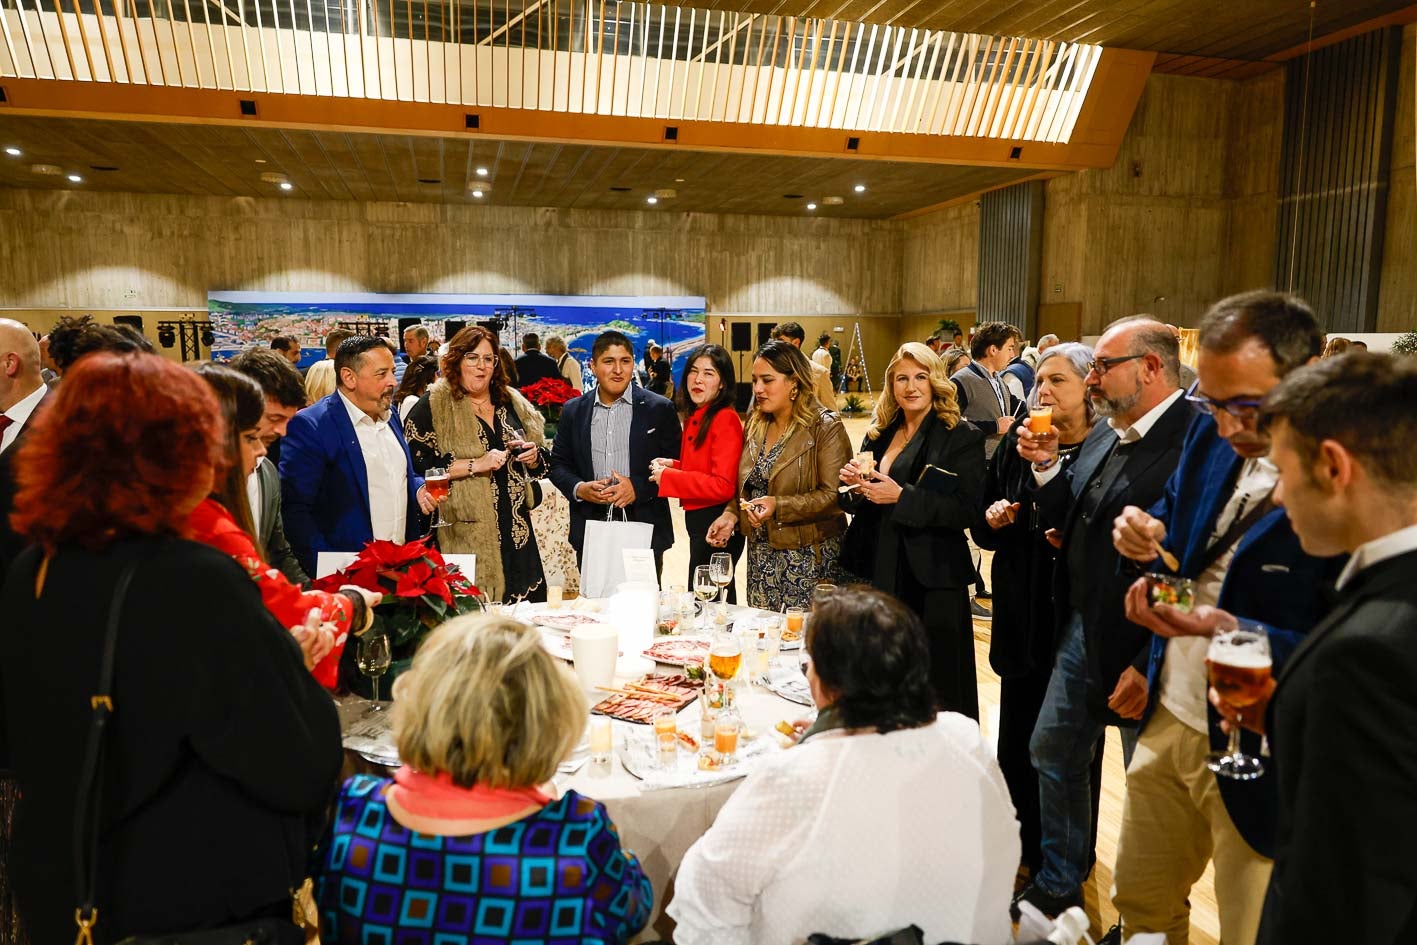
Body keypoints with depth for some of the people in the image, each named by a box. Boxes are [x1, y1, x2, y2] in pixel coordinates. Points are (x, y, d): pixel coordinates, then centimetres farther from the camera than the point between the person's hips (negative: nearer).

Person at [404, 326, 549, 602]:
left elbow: (543, 460, 21)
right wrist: (476, 465, -17)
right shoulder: (432, 406, -3)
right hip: (464, 535, -5)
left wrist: (533, 456, -2)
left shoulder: (512, 403, 14)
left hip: (517, 532, 5)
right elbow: (416, 466, -12)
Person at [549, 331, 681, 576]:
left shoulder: (659, 409, 1)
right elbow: (558, 463, 13)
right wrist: (579, 489, -7)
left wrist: (639, 487, -14)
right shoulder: (573, 411, 9)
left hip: (644, 530, -2)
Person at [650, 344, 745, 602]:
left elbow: (723, 486, -23)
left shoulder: (725, 419, -17)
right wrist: (673, 465, 2)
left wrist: (668, 477, -17)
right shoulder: (696, 417, 12)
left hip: (716, 526, -9)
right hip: (698, 520, 9)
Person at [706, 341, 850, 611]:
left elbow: (833, 495, -17)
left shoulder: (825, 428, -11)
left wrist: (779, 507, -25)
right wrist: (731, 514, -1)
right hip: (761, 555, 6)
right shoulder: (756, 425, 9)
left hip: (808, 556, -6)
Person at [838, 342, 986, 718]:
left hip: (930, 580, -5)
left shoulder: (962, 437, -5)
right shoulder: (878, 436, 12)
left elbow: (966, 510, -15)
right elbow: (857, 504, 18)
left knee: (934, 686, 3)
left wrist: (901, 497, -21)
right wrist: (855, 486, -4)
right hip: (877, 572, 5)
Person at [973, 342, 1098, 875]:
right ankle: (1025, 854, 34)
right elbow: (982, 530, 10)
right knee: (1017, 742, 12)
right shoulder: (1015, 446, 4)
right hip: (1024, 616, 4)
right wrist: (992, 518, -10)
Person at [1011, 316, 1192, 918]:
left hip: (1145, 650, -8)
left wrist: (1151, 666, -22)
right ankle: (1059, 885, 41)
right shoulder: (1103, 436, 7)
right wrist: (1046, 468, -4)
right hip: (1082, 628, 8)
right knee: (1052, 754, 19)